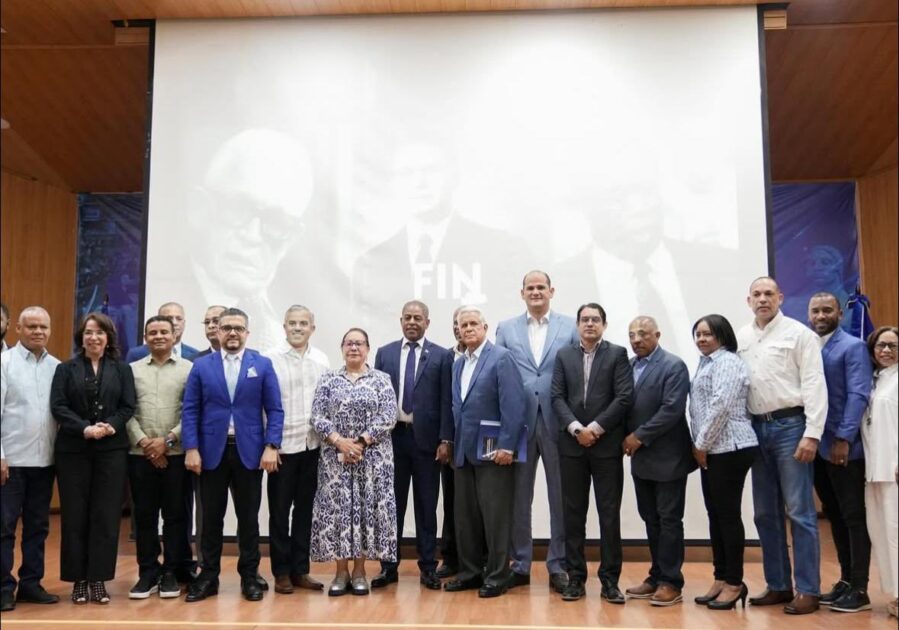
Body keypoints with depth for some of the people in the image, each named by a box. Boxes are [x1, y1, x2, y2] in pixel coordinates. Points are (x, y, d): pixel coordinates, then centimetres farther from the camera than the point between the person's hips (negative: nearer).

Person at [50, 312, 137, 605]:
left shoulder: (122, 369, 9)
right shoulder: (66, 369, 8)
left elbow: (128, 406, 2)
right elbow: (57, 406, -3)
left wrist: (110, 426, -17)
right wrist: (85, 429, -16)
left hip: (112, 450, 0)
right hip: (73, 450, 0)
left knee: (106, 515, 1)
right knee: (75, 515, 3)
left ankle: (98, 578, 10)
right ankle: (79, 579, 13)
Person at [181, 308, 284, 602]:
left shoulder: (263, 365, 3)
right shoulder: (201, 366, 5)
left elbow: (275, 410, 0)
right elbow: (190, 411, 2)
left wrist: (271, 447, -10)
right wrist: (191, 449, -8)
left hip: (249, 451, 0)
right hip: (211, 451, 1)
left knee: (248, 517, 8)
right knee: (211, 517, 8)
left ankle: (249, 576, 18)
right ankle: (208, 576, 19)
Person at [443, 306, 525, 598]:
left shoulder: (501, 357, -8)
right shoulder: (458, 364, 16)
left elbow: (513, 404, -14)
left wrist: (506, 446, -19)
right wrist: (453, 443, 12)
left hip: (492, 451, -7)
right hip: (464, 451, 7)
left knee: (495, 516, 0)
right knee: (465, 517, 11)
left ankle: (497, 577, 10)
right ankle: (470, 572, 23)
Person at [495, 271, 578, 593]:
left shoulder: (570, 327, 4)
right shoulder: (506, 329, 8)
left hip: (558, 423, -1)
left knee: (561, 497, 6)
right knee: (518, 497, 8)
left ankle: (558, 566, 18)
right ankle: (520, 564, 21)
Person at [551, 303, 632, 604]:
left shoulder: (617, 354, 3)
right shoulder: (564, 355, 11)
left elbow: (624, 396, -7)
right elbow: (557, 397, 3)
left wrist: (596, 427, -12)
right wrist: (576, 428, -11)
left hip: (607, 444, -2)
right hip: (572, 444, 2)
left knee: (609, 513, 1)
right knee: (573, 512, 6)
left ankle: (610, 579, 10)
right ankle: (576, 577, 14)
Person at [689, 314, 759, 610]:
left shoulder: (728, 362, -10)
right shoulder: (707, 363, 20)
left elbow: (720, 407, -19)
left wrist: (701, 445, -13)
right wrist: (699, 445, 12)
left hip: (729, 449, -10)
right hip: (711, 450, 10)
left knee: (728, 515, -4)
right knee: (715, 515, 11)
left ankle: (734, 583, 5)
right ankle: (721, 579, 18)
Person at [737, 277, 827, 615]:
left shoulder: (799, 333, -3)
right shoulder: (741, 338, 11)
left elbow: (814, 384, -8)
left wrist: (812, 434, -15)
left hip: (790, 425, -5)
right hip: (757, 428, 5)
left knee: (799, 512, -3)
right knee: (766, 513, 10)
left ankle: (808, 590, 5)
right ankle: (778, 585, 21)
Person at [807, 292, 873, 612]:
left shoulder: (853, 347, -5)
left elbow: (858, 395, -13)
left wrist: (843, 438, -20)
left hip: (844, 446, -6)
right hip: (817, 445, 6)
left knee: (853, 516, 1)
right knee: (834, 516, 13)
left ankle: (859, 589, 9)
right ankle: (846, 581, 24)